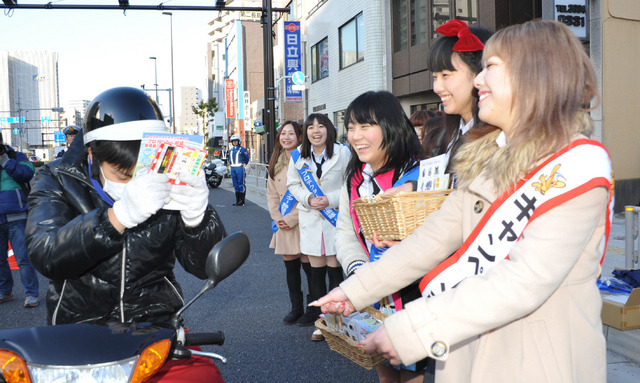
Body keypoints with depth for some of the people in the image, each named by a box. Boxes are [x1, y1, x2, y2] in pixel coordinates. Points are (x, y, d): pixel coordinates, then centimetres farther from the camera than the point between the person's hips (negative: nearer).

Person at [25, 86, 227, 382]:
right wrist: (119, 216, -39)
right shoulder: (58, 181, -4)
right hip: (79, 333, 1)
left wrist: (198, 218, -27)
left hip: (156, 324, -1)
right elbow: (44, 255, -23)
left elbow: (204, 266, -5)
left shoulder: (168, 185, -1)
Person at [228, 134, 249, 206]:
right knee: (235, 184, 10)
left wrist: (244, 165, 3)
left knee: (241, 184, -6)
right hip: (233, 168, 7)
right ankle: (237, 200, 16)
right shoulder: (231, 150, 15)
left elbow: (247, 158, 3)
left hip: (240, 168, -7)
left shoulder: (242, 149, -3)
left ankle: (242, 201, -5)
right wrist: (231, 164, 16)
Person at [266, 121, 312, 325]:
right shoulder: (276, 162, 11)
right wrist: (278, 217, -1)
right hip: (283, 223, 6)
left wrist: (292, 218, -14)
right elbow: (271, 193, 13)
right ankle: (296, 308, 24)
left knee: (308, 265, -3)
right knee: (290, 266, 12)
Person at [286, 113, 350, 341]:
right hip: (310, 218, 3)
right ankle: (316, 313, 20)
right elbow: (292, 184, 10)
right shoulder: (298, 155, 6)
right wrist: (308, 199, -8)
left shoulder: (342, 152, -4)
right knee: (316, 270, 9)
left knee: (335, 269, -1)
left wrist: (331, 200, -14)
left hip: (336, 217, -3)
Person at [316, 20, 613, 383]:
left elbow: (526, 282, -25)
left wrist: (413, 331, -28)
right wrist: (356, 290, 5)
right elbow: (439, 233, 7)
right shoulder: (488, 158, 6)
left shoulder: (579, 165, -16)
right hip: (467, 348, 6)